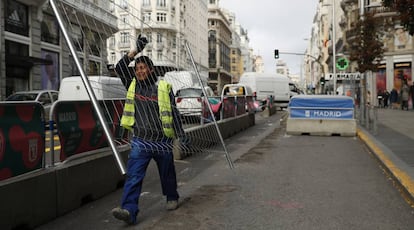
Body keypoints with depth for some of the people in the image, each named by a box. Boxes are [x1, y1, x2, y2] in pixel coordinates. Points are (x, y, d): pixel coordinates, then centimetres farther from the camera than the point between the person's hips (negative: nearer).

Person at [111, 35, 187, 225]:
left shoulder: (163, 88, -4)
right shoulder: (133, 86, 7)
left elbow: (174, 113, -1)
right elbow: (119, 68, 3)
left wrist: (181, 135, -2)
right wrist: (136, 51, -3)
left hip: (162, 142, -1)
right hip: (140, 142, 2)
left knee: (167, 174, 16)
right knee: (133, 176, -11)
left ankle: (172, 198, 39)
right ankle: (129, 210, -15)